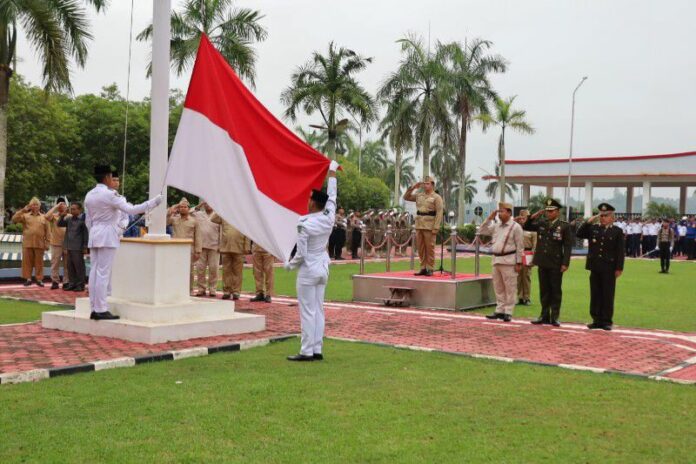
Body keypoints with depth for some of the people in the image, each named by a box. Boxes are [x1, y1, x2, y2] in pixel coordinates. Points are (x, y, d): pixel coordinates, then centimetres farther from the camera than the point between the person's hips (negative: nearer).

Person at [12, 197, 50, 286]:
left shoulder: (43, 217, 8)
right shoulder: (25, 216, 7)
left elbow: (47, 231, 7)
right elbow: (14, 219, -6)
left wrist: (47, 242, 0)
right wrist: (23, 210, -11)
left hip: (39, 244, 0)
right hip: (27, 243, 0)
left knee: (39, 262, 4)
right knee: (27, 261, 3)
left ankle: (38, 279, 11)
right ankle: (28, 278, 10)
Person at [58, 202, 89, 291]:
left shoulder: (83, 219, -7)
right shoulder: (69, 219, 12)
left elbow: (86, 234, -8)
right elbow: (59, 224, 16)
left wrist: (85, 247, -10)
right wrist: (62, 216, -1)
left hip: (78, 248, -7)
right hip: (69, 247, 7)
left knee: (79, 267, -1)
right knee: (70, 267, 10)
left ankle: (80, 285, 4)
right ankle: (72, 283, 17)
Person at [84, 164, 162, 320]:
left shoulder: (89, 195, 10)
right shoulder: (110, 194, -13)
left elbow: (87, 220, 15)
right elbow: (130, 209, -19)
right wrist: (153, 202, -15)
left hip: (94, 236, 8)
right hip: (107, 236, -8)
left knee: (94, 272, 8)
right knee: (103, 273, -6)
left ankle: (94, 309, 10)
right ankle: (101, 310, -5)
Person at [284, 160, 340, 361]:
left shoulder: (304, 224, -18)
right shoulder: (329, 218, -3)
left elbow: (301, 254, -16)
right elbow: (332, 196, 13)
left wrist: (289, 265, 3)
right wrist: (332, 172, 25)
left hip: (308, 271, -6)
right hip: (323, 270, 6)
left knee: (308, 312, -3)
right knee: (318, 310, 9)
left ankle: (307, 351, -1)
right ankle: (317, 350, 12)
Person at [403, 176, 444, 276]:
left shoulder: (437, 197, -4)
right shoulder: (419, 196, 13)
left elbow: (439, 213, -9)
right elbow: (406, 197, 18)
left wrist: (436, 228, -17)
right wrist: (412, 188, 4)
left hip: (429, 226, -5)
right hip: (419, 225, 6)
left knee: (429, 248, -3)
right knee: (421, 248, 7)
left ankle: (430, 269, 3)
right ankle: (423, 268, 13)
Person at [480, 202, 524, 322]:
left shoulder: (515, 227, -6)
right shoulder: (496, 226, 13)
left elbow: (520, 246, -7)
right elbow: (482, 231, 15)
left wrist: (519, 263, -10)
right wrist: (489, 218, 6)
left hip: (508, 261, -7)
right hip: (496, 259, 7)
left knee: (509, 288, -3)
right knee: (498, 287, 12)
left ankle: (508, 312, 1)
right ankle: (499, 311, 19)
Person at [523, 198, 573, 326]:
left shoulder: (564, 226, -3)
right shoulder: (541, 223, 9)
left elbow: (568, 246, -6)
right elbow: (526, 227, 13)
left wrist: (565, 263, -13)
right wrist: (534, 216, -2)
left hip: (556, 264, -4)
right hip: (542, 263, 4)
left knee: (556, 291, 3)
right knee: (544, 290, 10)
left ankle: (554, 317, 8)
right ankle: (544, 316, 18)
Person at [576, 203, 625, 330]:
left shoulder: (617, 231, 1)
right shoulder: (593, 228, 11)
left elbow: (621, 251, -2)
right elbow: (579, 234, 3)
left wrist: (619, 268, -8)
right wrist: (588, 222, -3)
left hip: (609, 269, -3)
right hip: (595, 267, 3)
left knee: (608, 295, 1)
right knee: (595, 295, 6)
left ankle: (607, 321, 7)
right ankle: (597, 320, 13)